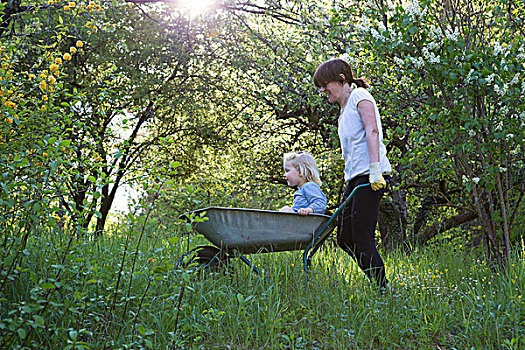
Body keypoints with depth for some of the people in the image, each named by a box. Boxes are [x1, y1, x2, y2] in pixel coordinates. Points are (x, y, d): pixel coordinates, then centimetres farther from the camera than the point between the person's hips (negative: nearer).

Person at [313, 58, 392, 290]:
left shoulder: (359, 95, 0)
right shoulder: (344, 110, 26)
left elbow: (372, 131, -14)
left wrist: (374, 170, -24)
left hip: (370, 176, -10)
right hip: (354, 178, 10)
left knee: (362, 239, -12)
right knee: (345, 238, 6)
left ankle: (383, 290, -4)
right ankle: (378, 284, 11)